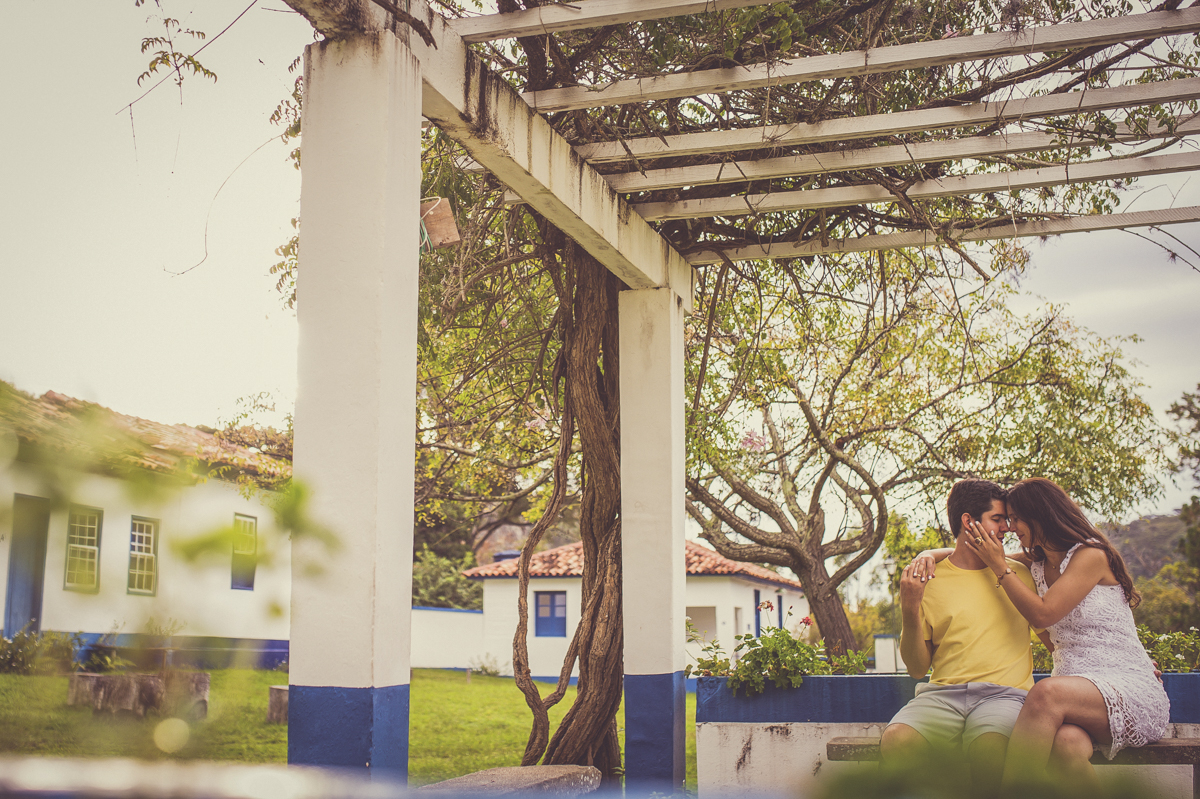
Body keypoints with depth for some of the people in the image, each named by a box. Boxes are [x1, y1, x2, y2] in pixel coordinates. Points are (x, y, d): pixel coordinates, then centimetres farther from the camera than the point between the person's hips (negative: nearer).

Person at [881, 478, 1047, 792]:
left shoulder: (1019, 574, 18)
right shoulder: (929, 581, 11)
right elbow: (917, 668, 9)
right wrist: (909, 609, -6)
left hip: (1003, 694, 0)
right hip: (942, 693, 0)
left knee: (990, 749, -36)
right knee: (895, 740, -33)